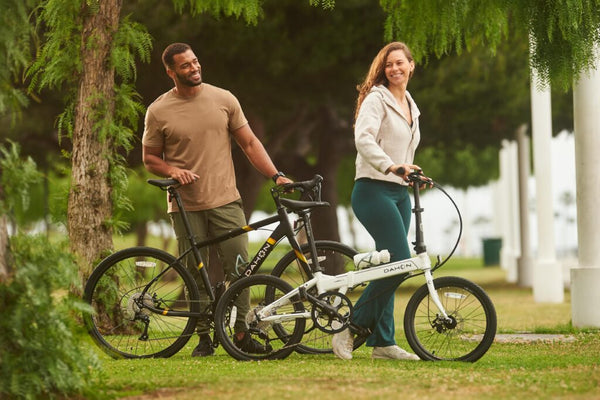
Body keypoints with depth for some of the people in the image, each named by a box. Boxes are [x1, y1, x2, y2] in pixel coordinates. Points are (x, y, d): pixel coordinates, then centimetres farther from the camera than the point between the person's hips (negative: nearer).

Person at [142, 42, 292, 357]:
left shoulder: (223, 99, 5)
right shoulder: (159, 112, 1)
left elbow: (249, 143, 9)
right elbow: (149, 158, 8)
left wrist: (276, 175, 0)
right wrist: (172, 170, -12)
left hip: (225, 201, 1)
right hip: (186, 206, -1)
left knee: (240, 267, -6)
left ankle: (241, 333, 6)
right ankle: (203, 338, 12)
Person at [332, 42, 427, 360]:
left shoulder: (410, 107, 19)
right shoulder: (376, 99, -7)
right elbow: (363, 139, -23)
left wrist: (411, 174, 15)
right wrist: (391, 166, -35)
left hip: (399, 193, 8)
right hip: (374, 190, -8)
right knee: (399, 262, -17)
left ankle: (383, 342, 10)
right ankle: (350, 328, -10)